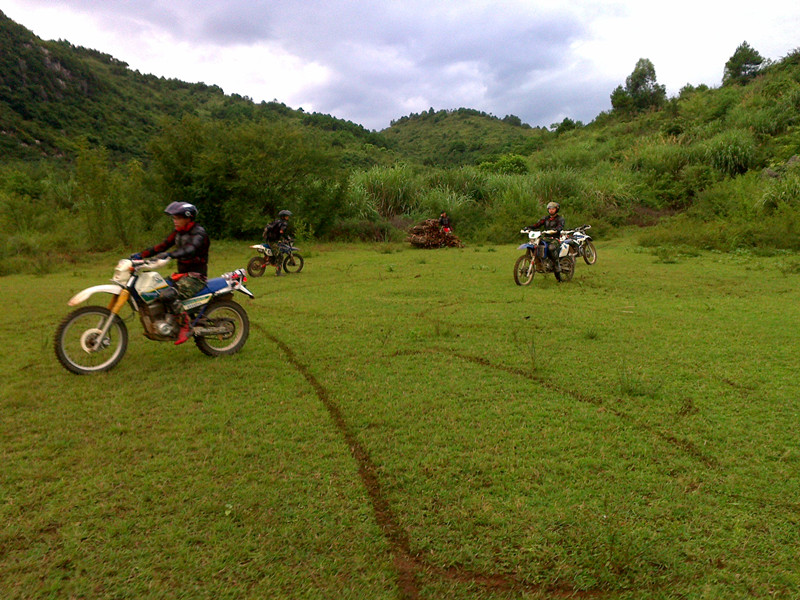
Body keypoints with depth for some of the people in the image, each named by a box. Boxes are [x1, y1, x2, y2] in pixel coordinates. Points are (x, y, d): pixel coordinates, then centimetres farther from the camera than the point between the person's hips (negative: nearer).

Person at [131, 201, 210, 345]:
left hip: (196, 277, -9)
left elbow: (190, 250, -33)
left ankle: (186, 326, -20)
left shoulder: (198, 233, -14)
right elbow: (163, 245, 14)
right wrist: (141, 255, 4)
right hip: (182, 274, 9)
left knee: (168, 295, -30)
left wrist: (169, 254, -47)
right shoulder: (179, 232, 13)